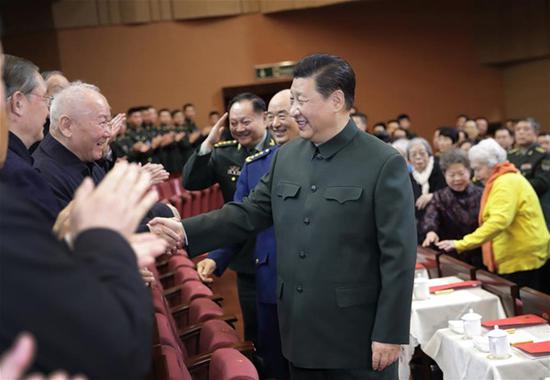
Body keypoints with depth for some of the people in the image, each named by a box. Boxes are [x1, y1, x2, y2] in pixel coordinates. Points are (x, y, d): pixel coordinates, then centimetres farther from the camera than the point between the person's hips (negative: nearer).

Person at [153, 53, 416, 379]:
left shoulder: (384, 163, -12)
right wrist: (186, 231, -3)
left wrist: (390, 334, -13)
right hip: (300, 332, 6)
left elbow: (398, 255, -13)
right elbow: (249, 214, 9)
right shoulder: (287, 156, 6)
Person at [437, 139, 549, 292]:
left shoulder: (506, 183, -16)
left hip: (522, 259, -10)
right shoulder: (505, 180, 17)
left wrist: (461, 244, -32)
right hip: (519, 257, 10)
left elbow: (499, 221, -29)